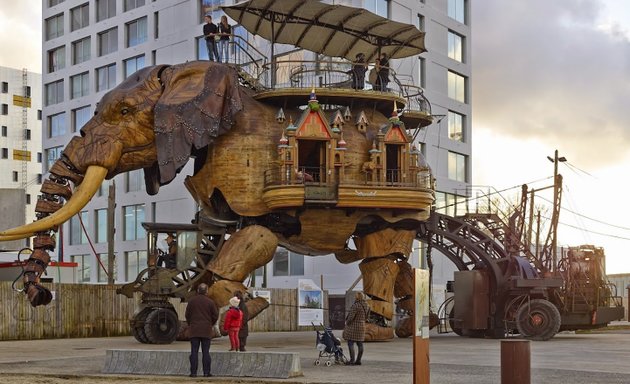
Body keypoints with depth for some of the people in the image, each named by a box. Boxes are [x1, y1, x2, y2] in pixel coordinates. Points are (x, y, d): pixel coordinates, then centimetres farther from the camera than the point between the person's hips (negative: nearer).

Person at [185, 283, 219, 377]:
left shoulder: (191, 301, -1)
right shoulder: (210, 302, -4)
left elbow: (187, 314, 4)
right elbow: (215, 315, 0)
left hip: (194, 330, 1)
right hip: (206, 331, -1)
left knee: (194, 352, 3)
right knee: (206, 352, 3)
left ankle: (193, 372, 0)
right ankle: (206, 372, 2)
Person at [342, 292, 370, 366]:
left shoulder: (355, 306, -18)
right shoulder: (365, 306, 8)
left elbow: (351, 317, -19)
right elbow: (365, 317, 15)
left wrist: (347, 323, -4)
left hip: (353, 326, -9)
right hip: (362, 326, 9)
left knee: (350, 343, -5)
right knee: (360, 344, 8)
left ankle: (352, 360, -9)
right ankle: (358, 360, 11)